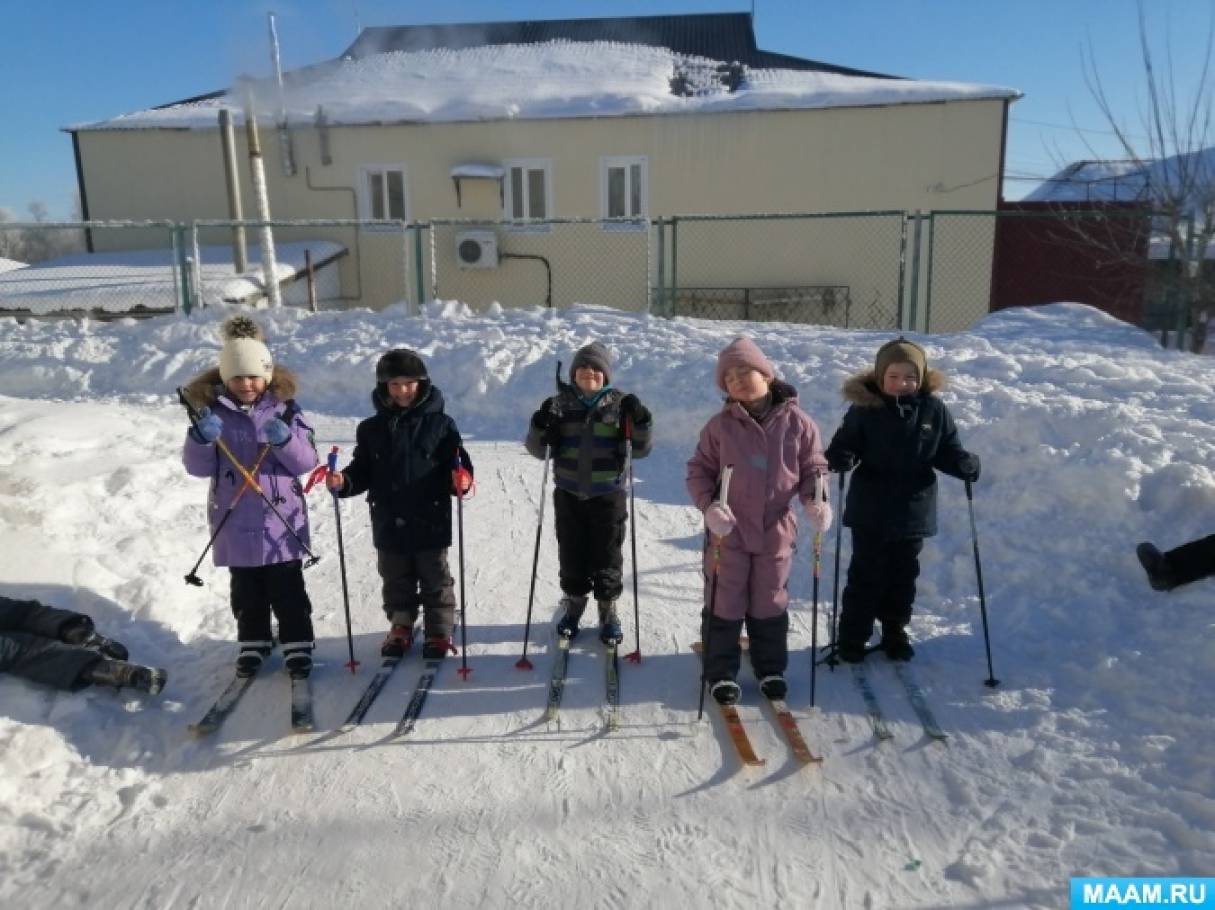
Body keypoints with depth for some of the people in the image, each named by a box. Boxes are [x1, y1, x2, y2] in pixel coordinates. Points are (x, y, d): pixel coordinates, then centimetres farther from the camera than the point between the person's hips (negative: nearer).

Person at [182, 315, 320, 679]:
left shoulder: (284, 407, -2)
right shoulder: (213, 409, 0)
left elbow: (307, 461, -5)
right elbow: (198, 467, -3)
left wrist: (285, 439, -24)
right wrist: (202, 437, -22)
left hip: (280, 518, -1)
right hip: (235, 520, 1)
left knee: (287, 589, 5)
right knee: (246, 590, 14)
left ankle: (297, 645, 18)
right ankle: (253, 643, 30)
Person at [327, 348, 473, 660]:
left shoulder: (440, 424, -6)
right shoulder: (371, 429, 3)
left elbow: (457, 463, -5)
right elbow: (363, 471, 8)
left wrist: (461, 479, -26)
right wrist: (343, 482, -11)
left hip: (430, 521, -3)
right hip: (389, 523, 3)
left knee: (435, 579, 10)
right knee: (396, 580, 18)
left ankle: (438, 633, 25)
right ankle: (400, 627, 36)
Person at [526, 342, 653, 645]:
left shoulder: (620, 404, -3)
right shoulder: (560, 404, 1)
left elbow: (640, 449, -4)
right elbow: (539, 450, 2)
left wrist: (642, 422, -21)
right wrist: (539, 426, -17)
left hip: (608, 495, -1)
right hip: (568, 495, 2)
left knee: (607, 555, 7)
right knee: (571, 554, 12)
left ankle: (608, 611, 24)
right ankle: (573, 604, 33)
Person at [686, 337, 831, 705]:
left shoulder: (797, 422, -4)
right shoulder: (720, 425, -6)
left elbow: (813, 467, 5)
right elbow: (699, 471, 0)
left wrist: (816, 500, -13)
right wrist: (709, 505, -16)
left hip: (776, 532, 1)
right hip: (728, 532, -1)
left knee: (770, 604, 16)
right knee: (724, 605, 8)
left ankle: (771, 668, 34)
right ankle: (721, 672, 24)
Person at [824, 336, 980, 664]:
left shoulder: (934, 410, -3)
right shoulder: (864, 409, -10)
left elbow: (947, 451, 5)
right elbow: (843, 444, -5)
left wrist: (967, 465, -14)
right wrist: (841, 458, -28)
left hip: (913, 511, 3)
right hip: (870, 511, -2)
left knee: (903, 576, 16)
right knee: (866, 575, 7)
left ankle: (895, 633, 34)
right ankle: (852, 637, 21)